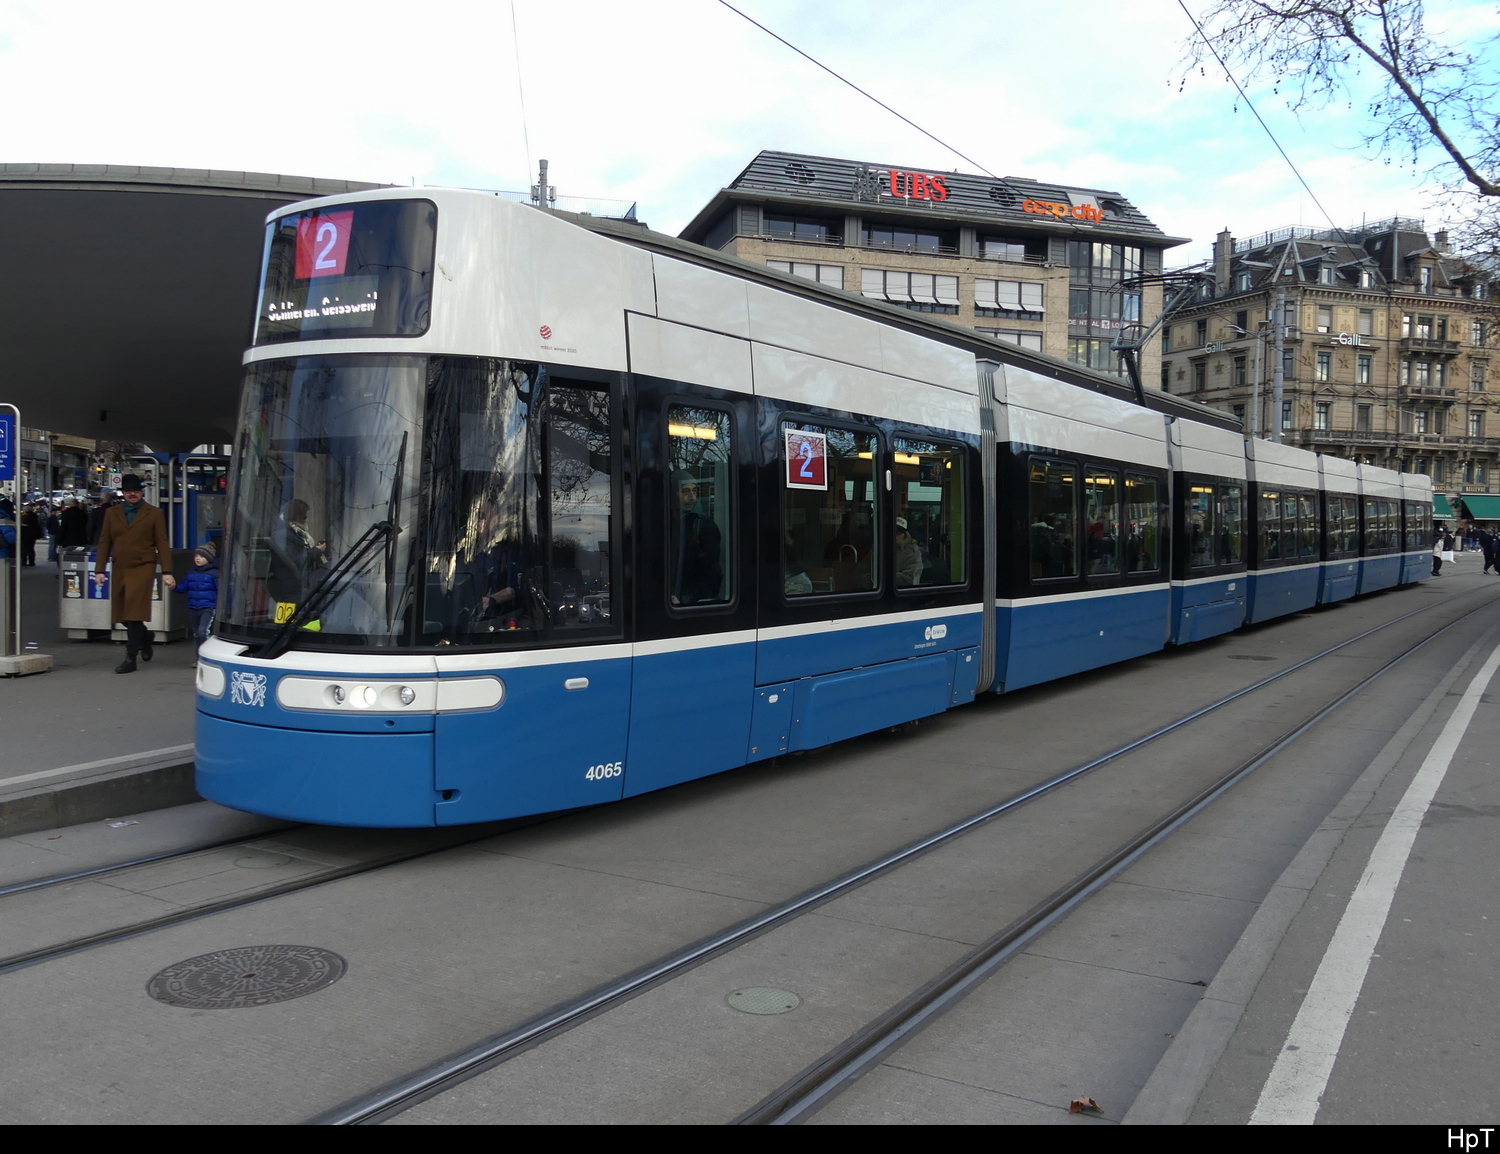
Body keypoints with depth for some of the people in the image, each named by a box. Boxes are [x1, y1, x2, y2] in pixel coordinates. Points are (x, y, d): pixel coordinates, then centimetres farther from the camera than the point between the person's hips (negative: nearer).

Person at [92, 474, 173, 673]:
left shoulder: (154, 514, 3)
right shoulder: (112, 513, 12)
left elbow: (162, 544, 1)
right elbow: (104, 543, 12)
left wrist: (167, 572, -7)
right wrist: (99, 570, 4)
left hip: (143, 568, -4)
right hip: (119, 569, 4)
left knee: (134, 613, -9)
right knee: (122, 613, 8)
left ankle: (130, 659, -5)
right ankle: (145, 637, 35)